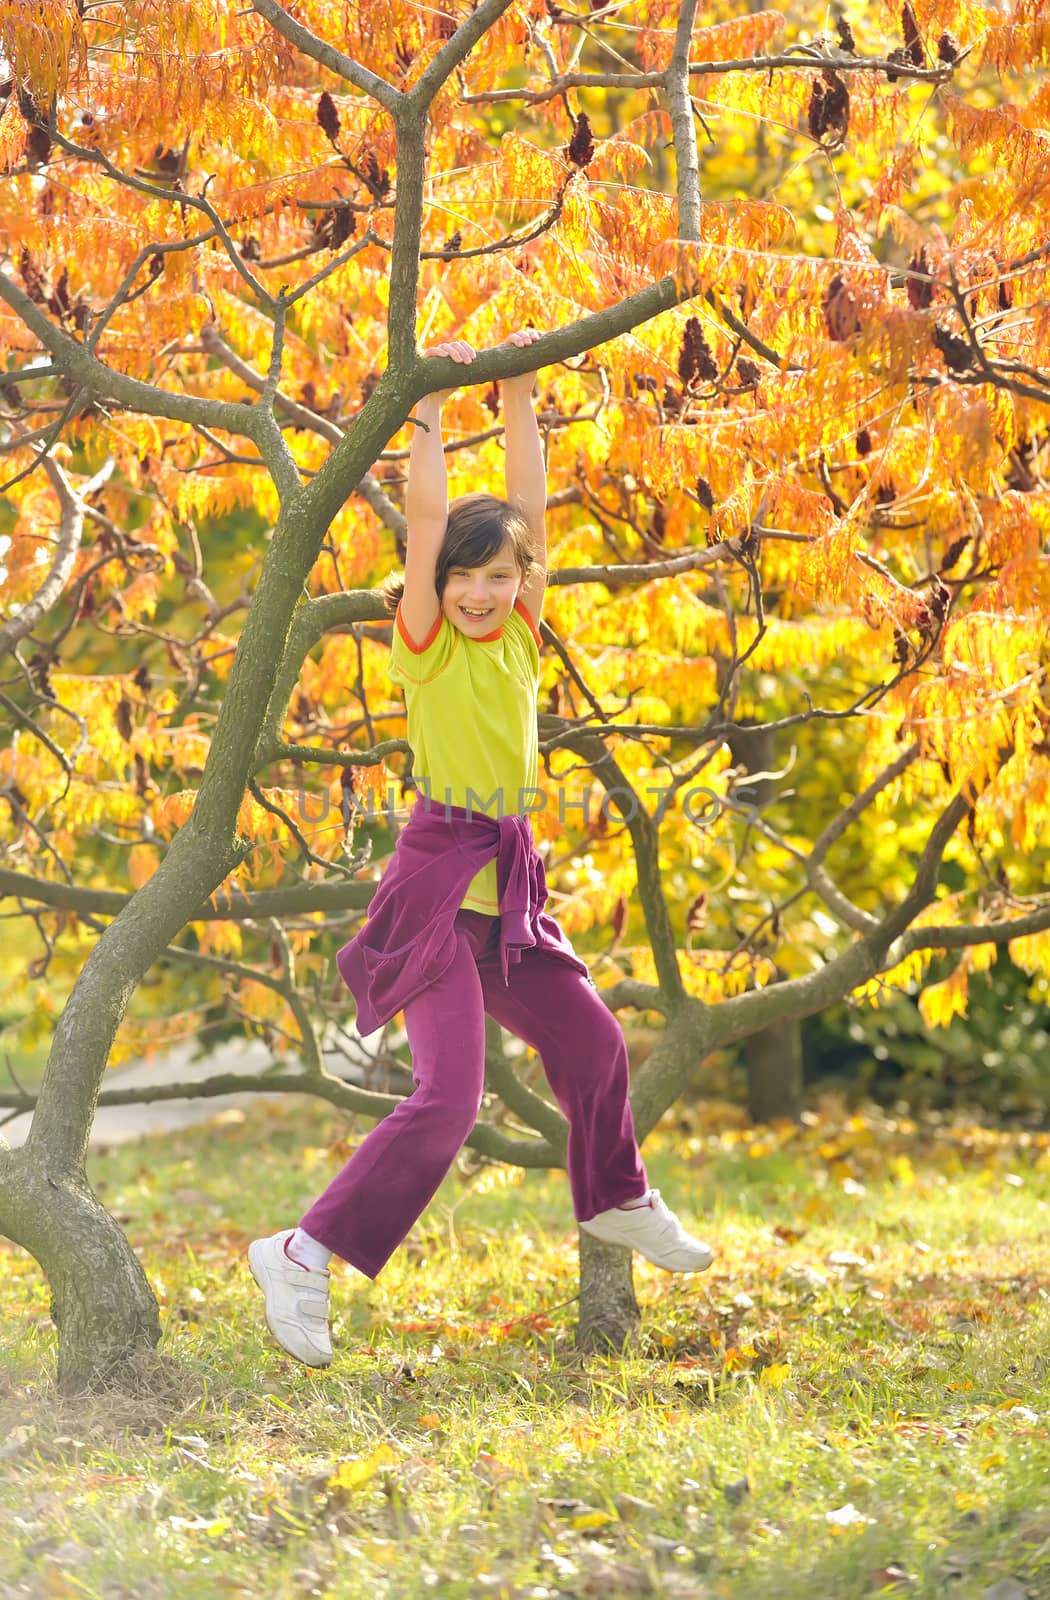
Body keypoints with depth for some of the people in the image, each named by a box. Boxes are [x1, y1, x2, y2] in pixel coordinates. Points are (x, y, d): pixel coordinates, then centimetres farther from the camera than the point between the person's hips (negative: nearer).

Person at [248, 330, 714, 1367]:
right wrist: (430, 407, -11)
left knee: (590, 1039, 19)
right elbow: (426, 519, -15)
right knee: (447, 1097, -15)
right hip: (440, 873, -7)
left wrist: (520, 397, 6)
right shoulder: (426, 646, -8)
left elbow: (529, 505, 6)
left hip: (508, 880, 7)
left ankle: (615, 1203, 44)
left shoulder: (517, 639, 8)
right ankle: (304, 1257, -10)